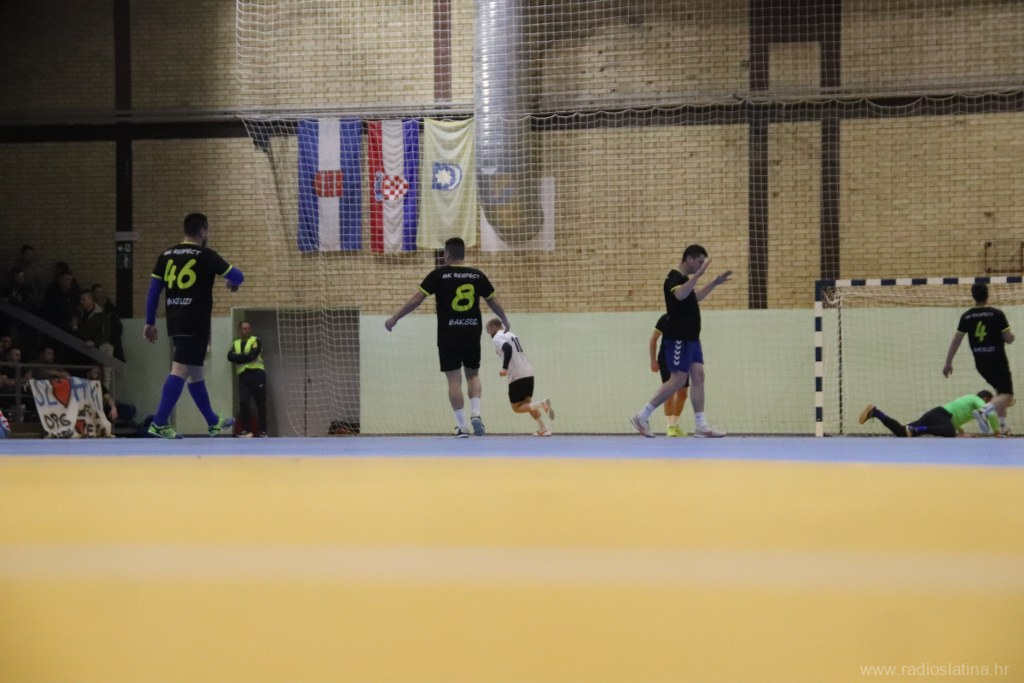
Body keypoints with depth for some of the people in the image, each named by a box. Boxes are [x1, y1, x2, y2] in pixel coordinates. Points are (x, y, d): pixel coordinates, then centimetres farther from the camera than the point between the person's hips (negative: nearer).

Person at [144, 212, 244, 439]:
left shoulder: (167, 255, 10)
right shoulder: (205, 256, -6)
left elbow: (153, 290, 9)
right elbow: (237, 276, -2)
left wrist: (150, 322, 14)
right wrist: (233, 282, 21)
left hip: (174, 322, 7)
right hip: (195, 324, -7)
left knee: (195, 371, 17)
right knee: (181, 369, -12)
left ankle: (213, 422, 29)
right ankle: (159, 423, -21)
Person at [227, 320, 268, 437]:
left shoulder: (255, 341, 5)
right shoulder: (235, 344, 17)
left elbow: (252, 355, -11)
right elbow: (230, 356, -1)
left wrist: (239, 358, -4)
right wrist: (245, 356, -12)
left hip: (257, 374, -3)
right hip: (243, 375, 3)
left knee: (260, 403, -1)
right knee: (243, 402, -12)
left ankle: (262, 430, 6)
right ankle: (245, 430, -4)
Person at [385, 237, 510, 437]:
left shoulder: (439, 274, -3)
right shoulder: (477, 275, 4)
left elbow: (416, 299, -5)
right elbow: (493, 302, 14)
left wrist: (394, 318, 5)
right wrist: (505, 321, 32)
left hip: (448, 335, -2)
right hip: (472, 333, 2)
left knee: (454, 379, 2)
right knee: (473, 375, 18)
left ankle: (461, 426, -2)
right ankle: (476, 414, -3)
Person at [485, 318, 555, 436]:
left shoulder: (497, 338, -7)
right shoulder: (511, 334, 20)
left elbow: (508, 348, -26)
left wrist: (505, 368, -24)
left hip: (516, 375, -8)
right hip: (528, 372, 8)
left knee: (516, 407, 2)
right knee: (527, 403, 20)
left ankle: (541, 404, -21)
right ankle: (544, 429, 10)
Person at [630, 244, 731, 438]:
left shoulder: (684, 278, 15)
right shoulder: (674, 278, -14)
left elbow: (694, 297, 35)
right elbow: (680, 295, -37)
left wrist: (714, 283, 29)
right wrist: (698, 275, -42)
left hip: (691, 338, 9)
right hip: (678, 339, -9)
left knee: (698, 376, 2)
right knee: (678, 380, -9)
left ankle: (701, 426, -1)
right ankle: (642, 417, -1)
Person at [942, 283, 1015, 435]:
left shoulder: (966, 316, -1)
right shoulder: (997, 314, -12)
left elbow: (956, 340, 0)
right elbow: (1009, 339, -10)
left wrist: (948, 362, 6)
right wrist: (1012, 336, 15)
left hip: (980, 363, 5)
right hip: (997, 361, -5)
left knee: (1000, 391, 24)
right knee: (1006, 395, -2)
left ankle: (1002, 426, 18)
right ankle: (984, 411, -30)